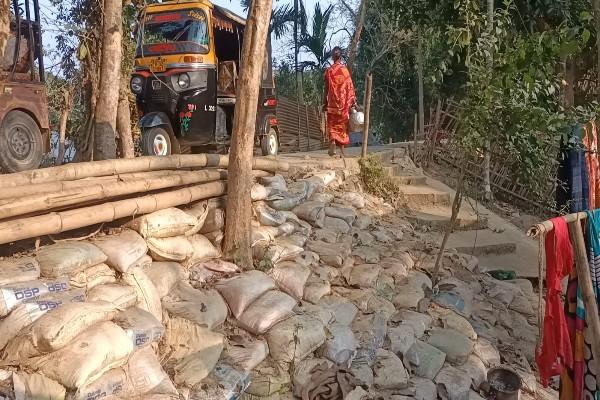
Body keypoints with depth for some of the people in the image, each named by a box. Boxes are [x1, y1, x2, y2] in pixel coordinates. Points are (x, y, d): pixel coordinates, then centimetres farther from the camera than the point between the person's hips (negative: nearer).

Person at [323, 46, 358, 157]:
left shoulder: (329, 71, -2)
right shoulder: (345, 70, -1)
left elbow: (326, 88, -1)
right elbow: (350, 87, -1)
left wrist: (324, 103, 6)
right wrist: (354, 102, 3)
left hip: (332, 102, -1)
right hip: (343, 102, 1)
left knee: (332, 124, 5)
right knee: (342, 125, 8)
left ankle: (332, 142, -19)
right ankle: (342, 151, 10)